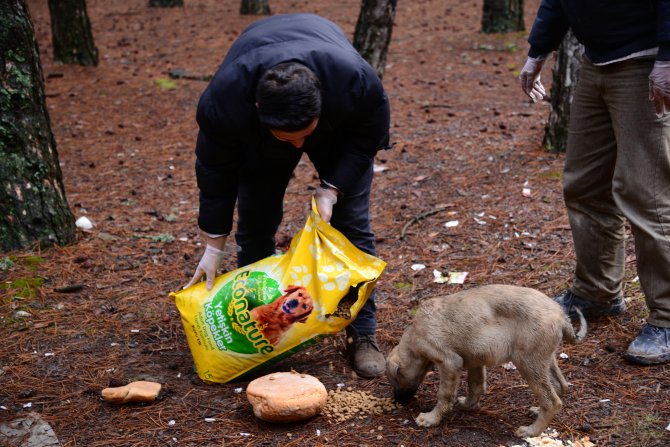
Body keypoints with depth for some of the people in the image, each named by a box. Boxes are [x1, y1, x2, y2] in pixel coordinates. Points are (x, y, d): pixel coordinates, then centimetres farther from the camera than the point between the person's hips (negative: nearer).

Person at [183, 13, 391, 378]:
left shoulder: (357, 81, -44)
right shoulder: (224, 99, -40)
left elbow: (369, 136, -21)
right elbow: (215, 171, -23)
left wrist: (331, 188, -31)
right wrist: (213, 247, -17)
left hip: (340, 129, 0)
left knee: (351, 223, -8)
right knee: (255, 224, -3)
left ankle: (362, 334, 2)